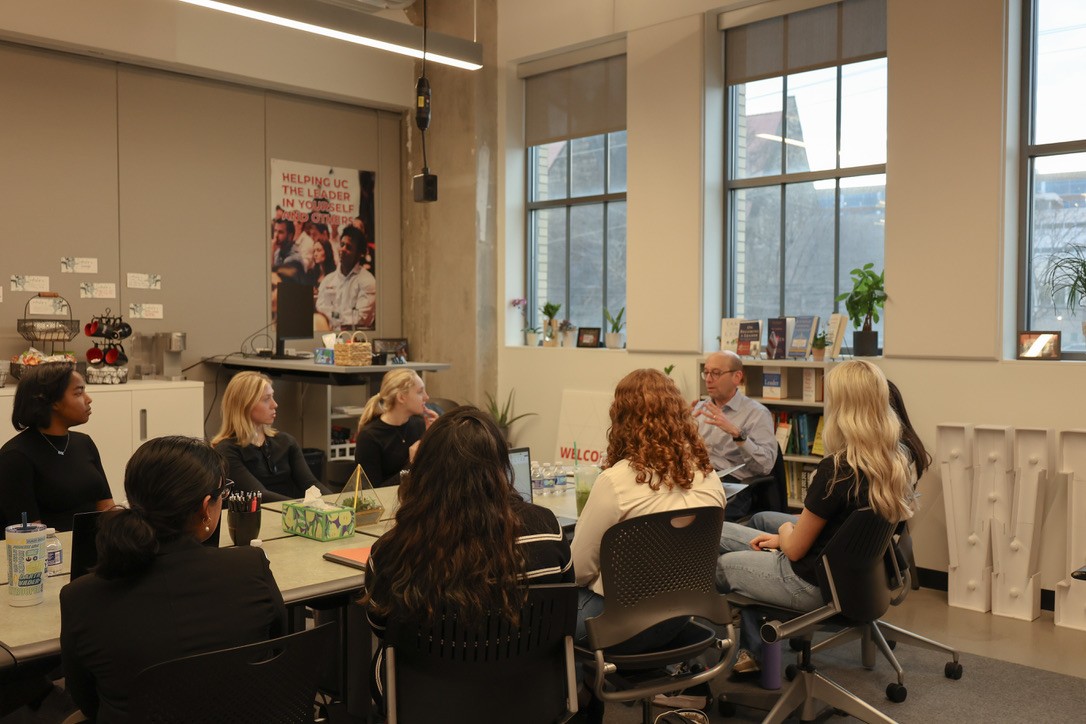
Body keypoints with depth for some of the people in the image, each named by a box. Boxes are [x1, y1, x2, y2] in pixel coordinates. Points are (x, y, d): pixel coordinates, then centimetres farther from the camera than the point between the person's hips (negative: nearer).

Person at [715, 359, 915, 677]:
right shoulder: (896, 460, -7)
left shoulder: (838, 469, -30)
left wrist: (785, 531, 4)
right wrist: (786, 536, 8)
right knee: (761, 519, 25)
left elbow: (795, 549, -18)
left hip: (815, 584, -8)